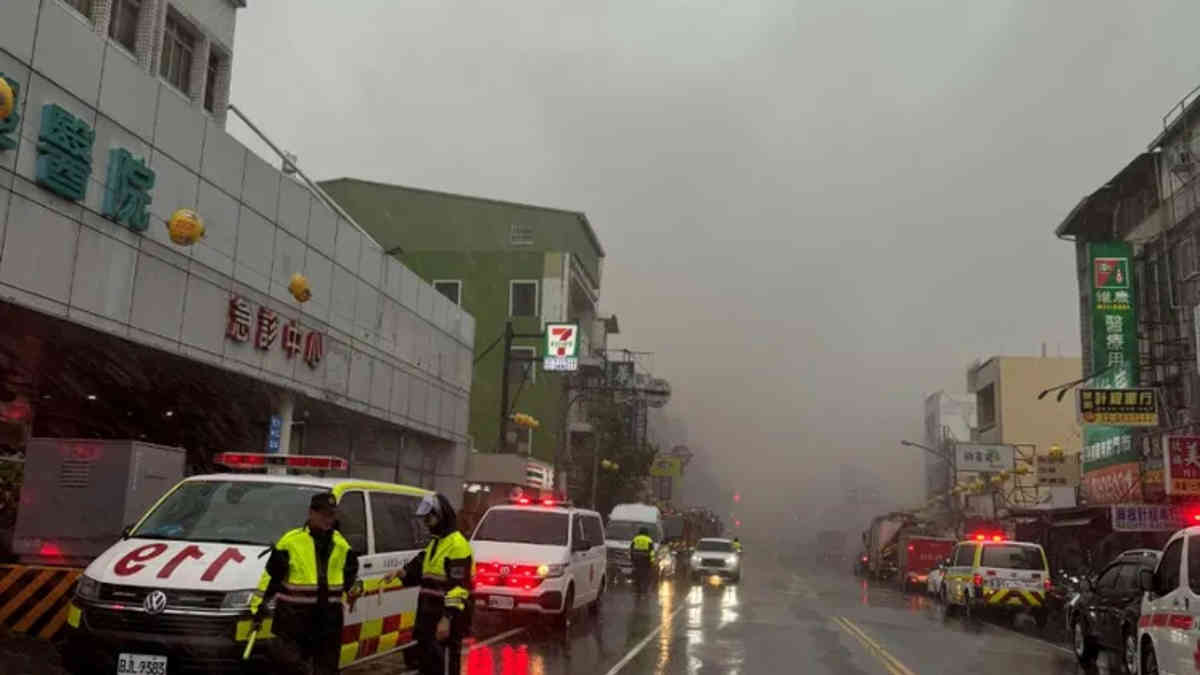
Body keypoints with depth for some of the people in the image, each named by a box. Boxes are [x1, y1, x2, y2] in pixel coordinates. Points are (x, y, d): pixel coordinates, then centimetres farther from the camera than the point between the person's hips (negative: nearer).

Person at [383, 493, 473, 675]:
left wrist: (447, 618, -25)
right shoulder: (434, 543, 17)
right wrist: (400, 573, 2)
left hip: (447, 617, -10)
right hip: (429, 615, 10)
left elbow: (459, 586, -21)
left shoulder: (457, 544, -16)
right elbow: (418, 568, 22)